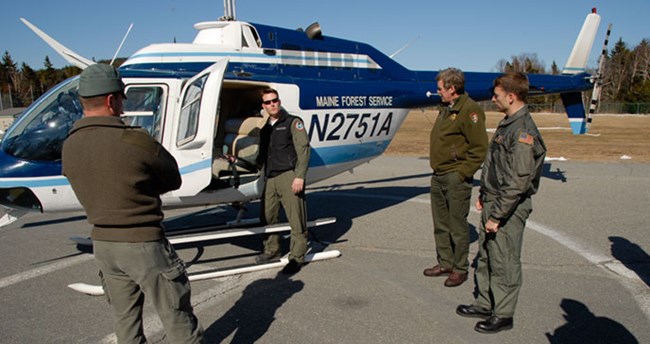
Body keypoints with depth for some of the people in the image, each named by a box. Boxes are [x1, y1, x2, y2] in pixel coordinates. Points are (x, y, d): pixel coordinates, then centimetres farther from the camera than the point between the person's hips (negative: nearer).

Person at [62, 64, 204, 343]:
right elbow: (173, 181, -8)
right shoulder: (135, 141, -21)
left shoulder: (69, 147, -1)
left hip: (102, 242, 7)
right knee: (177, 318, 8)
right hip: (143, 243, -7)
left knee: (125, 318, 21)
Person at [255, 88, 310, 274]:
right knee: (268, 216, 12)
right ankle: (271, 250, 29)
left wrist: (300, 176, -16)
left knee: (296, 219, -5)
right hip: (270, 178, 7)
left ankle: (297, 257, 2)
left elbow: (303, 149, -8)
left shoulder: (293, 122, 0)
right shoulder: (265, 129, 20)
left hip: (289, 176, -7)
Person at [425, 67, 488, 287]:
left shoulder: (470, 110, -14)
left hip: (456, 178, -9)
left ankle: (460, 269, 16)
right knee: (440, 225, 16)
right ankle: (445, 263, 29)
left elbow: (480, 147, -18)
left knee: (458, 226, 2)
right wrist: (433, 158, 13)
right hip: (438, 176, 9)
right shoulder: (445, 108, 15)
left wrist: (463, 172, -18)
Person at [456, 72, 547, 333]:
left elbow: (518, 182, -24)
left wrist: (497, 216, -22)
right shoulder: (507, 124, 10)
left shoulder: (524, 132, -21)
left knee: (505, 263, 4)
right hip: (493, 202, 10)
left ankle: (503, 315, 19)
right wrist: (483, 195, 19)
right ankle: (485, 304, 33)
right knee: (486, 257, 18)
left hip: (510, 208, -10)